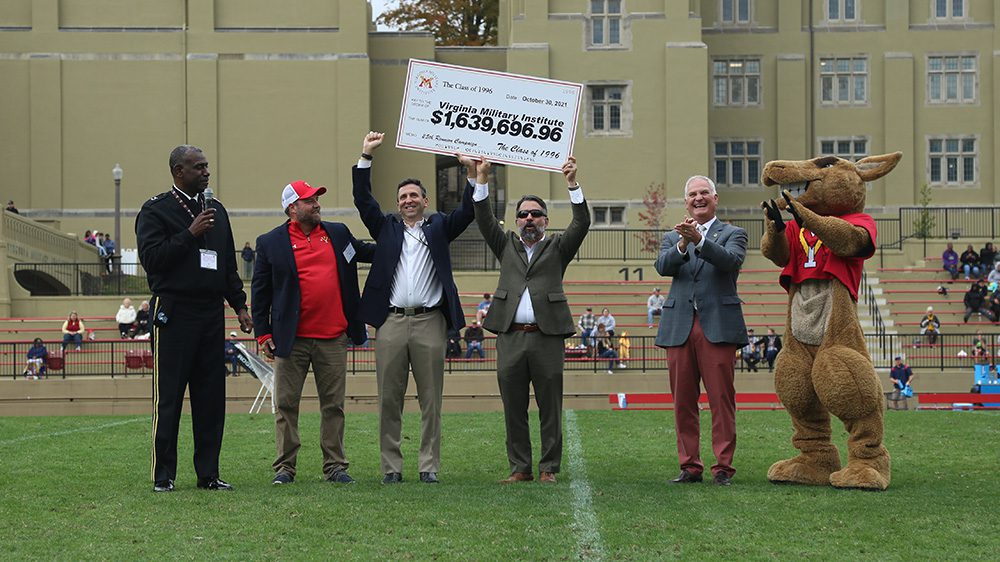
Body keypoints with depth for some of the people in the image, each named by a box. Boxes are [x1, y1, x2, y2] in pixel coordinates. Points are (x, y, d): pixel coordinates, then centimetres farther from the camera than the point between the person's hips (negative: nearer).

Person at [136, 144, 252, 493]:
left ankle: (208, 473, 11)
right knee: (168, 398, -2)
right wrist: (189, 234, -17)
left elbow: (229, 264, 21)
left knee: (211, 397, 5)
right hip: (173, 315, -6)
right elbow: (150, 258, -14)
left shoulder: (216, 210, 17)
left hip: (211, 315, 6)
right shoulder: (156, 210, -2)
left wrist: (240, 306, 14)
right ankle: (163, 476, 3)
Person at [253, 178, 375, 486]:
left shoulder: (338, 234, 11)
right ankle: (284, 467, 10)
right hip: (292, 341, -3)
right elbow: (260, 290, 3)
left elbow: (368, 252, 27)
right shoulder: (271, 242, 1)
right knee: (286, 405, 2)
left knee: (333, 405, 6)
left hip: (333, 338, 3)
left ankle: (335, 466, 13)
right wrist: (262, 333, -1)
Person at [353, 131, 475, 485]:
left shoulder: (439, 227, 15)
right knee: (389, 399, 1)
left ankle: (429, 466, 5)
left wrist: (473, 177, -10)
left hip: (430, 322, -1)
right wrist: (366, 156, 0)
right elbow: (363, 200, 8)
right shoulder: (386, 229, 16)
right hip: (391, 322, 1)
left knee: (431, 399, 1)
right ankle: (391, 467, 6)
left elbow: (466, 213, 3)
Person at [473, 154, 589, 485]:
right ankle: (520, 468, 9)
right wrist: (482, 178, -2)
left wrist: (571, 183, -10)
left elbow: (581, 224, -1)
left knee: (550, 408, 0)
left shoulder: (557, 247, 12)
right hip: (510, 337, 2)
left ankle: (548, 469, 5)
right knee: (513, 409, 3)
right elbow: (484, 220, 8)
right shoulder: (506, 245, 18)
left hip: (547, 336, -2)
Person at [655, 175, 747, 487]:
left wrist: (698, 239, -28)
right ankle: (690, 466, 12)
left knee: (721, 400, -4)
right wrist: (683, 244, -23)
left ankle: (723, 467, 0)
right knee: (683, 402, 5)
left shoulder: (732, 234, 9)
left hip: (718, 327, -3)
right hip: (679, 328, 3)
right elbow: (662, 267, -3)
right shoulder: (672, 238, 17)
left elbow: (730, 261, -13)